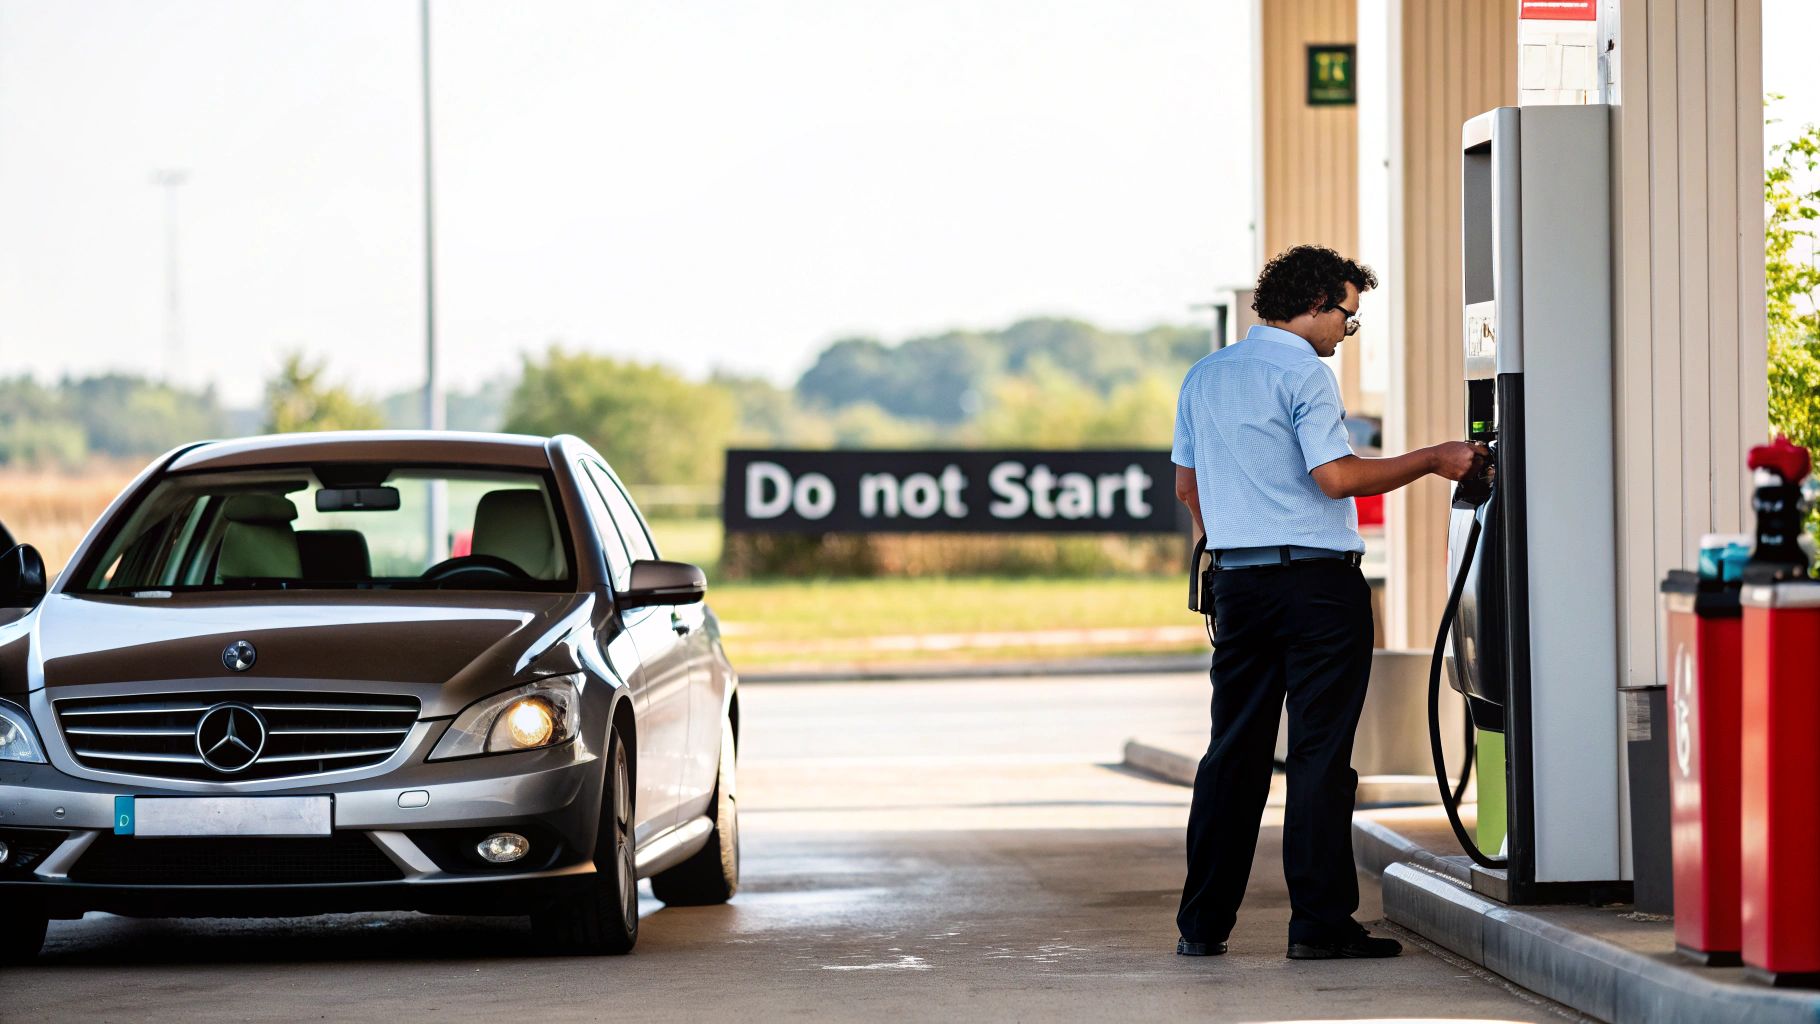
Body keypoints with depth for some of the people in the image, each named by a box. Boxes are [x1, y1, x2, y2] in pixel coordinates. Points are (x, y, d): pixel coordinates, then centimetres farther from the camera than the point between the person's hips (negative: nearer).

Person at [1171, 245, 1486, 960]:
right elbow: (1336, 476, -18)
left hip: (1238, 581, 7)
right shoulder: (1304, 373, -9)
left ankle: (1203, 923, 9)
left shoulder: (1204, 377, 14)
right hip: (1318, 580, -7)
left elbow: (1187, 485, 20)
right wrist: (1432, 461, -10)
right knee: (1319, 752, -5)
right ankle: (1320, 923, -6)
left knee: (1234, 750, 9)